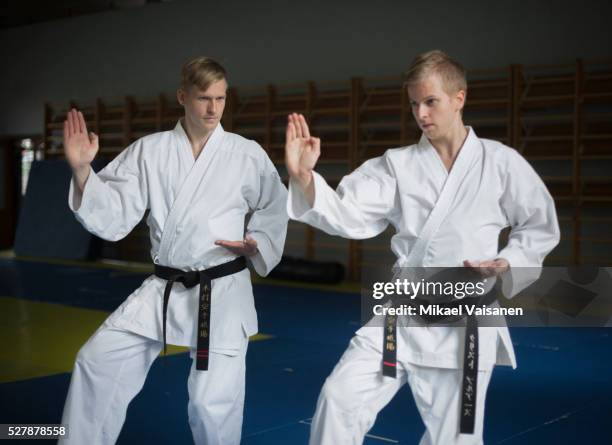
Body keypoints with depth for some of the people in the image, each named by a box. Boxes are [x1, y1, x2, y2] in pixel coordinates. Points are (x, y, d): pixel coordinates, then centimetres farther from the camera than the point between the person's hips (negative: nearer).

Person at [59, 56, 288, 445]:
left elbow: (275, 209, 9)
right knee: (98, 363, 4)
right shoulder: (149, 151, 1)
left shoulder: (247, 154, -4)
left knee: (213, 402, -6)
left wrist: (256, 243, -9)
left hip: (222, 291, -3)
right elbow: (113, 218, -3)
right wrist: (81, 170, -16)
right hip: (163, 289, 3)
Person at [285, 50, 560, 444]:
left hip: (466, 320, -1)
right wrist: (304, 176, -26)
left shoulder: (501, 162, -4)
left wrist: (505, 265, -10)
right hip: (401, 314, 2)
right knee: (341, 397, -11)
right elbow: (347, 215, -9)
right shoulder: (398, 164, 2)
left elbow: (541, 228, 6)